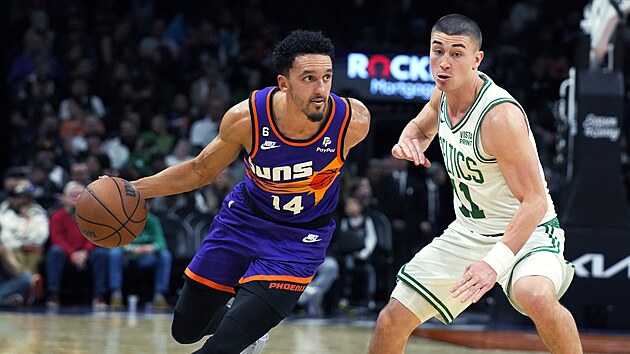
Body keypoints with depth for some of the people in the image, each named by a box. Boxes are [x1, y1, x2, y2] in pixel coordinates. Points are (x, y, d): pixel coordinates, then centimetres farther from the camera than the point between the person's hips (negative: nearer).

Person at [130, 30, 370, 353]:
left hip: (300, 238, -2)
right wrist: (132, 190, -12)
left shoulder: (354, 121, -26)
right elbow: (201, 170, -5)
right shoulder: (246, 118, -23)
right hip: (245, 218, 2)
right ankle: (249, 322, 43)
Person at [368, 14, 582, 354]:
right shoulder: (445, 92, -5)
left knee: (537, 297, -40)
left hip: (525, 235, -7)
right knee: (391, 321, 5)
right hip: (467, 234, 7)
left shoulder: (501, 116, -28)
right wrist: (408, 141, -5)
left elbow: (535, 201, -28)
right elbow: (422, 125, 20)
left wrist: (495, 262, -39)